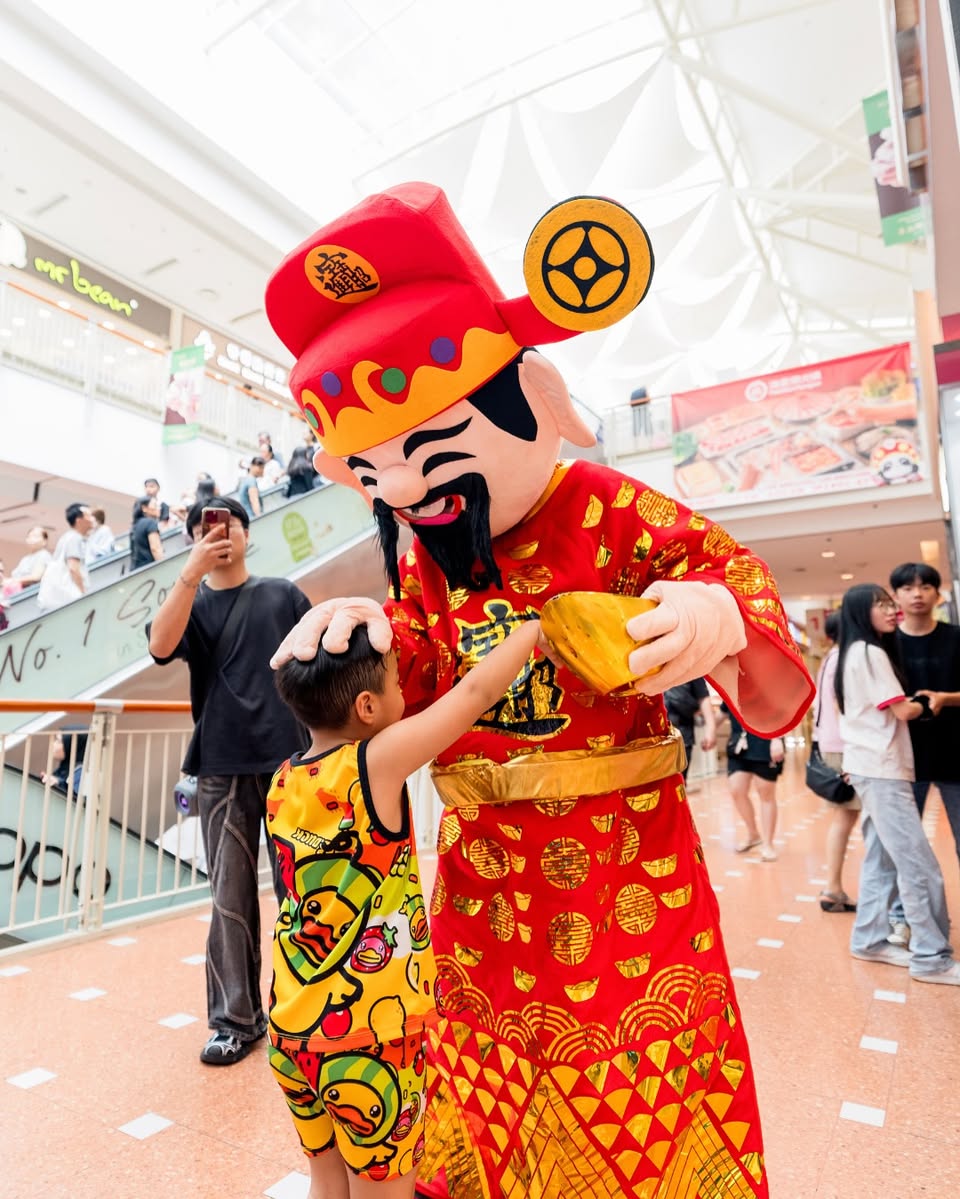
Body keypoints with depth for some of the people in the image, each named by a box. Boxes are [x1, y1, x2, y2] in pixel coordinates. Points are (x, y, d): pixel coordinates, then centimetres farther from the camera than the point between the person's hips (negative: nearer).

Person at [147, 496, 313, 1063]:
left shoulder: (283, 594, 8)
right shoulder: (192, 604, 10)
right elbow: (160, 646, -11)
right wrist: (192, 570, -18)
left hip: (289, 761, -1)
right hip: (223, 769, 1)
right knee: (231, 898, 4)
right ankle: (235, 1020, 19)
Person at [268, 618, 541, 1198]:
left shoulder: (284, 781, -3)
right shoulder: (378, 763, -21)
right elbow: (476, 691, -19)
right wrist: (537, 626, -7)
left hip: (292, 1026, 6)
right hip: (369, 1036, -6)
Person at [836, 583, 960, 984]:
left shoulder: (857, 653, 17)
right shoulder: (870, 652, -13)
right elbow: (902, 711, -14)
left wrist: (914, 701, 5)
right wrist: (924, 703, 4)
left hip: (873, 767, 10)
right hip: (881, 770, -10)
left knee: (882, 859, 13)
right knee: (920, 867, -4)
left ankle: (869, 940, 20)